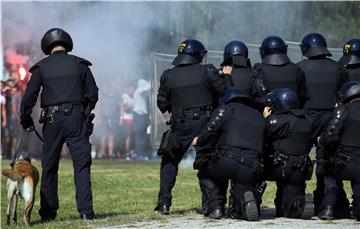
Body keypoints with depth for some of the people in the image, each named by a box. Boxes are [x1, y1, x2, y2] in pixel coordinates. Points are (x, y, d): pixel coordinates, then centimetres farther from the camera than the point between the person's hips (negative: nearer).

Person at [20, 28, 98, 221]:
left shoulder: (41, 67, 4)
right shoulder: (79, 65, 6)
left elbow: (29, 96, 0)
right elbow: (93, 93, 5)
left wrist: (26, 122, 10)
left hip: (52, 120, 0)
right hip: (76, 118, 0)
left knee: (49, 168, 9)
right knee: (82, 165, 0)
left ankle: (48, 213, 11)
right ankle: (86, 210, -10)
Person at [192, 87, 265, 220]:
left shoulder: (224, 110, 13)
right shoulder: (259, 117, 30)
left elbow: (209, 132, 2)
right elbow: (263, 145, 24)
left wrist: (198, 141, 21)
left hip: (227, 162, -3)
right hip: (250, 169, 3)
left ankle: (215, 207, 14)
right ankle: (246, 201, -18)